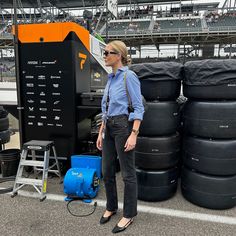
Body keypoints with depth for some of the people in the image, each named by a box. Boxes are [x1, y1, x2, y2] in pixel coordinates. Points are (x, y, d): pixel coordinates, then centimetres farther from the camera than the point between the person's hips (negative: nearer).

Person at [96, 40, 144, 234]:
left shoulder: (129, 76, -10)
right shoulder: (111, 78, 14)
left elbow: (138, 108, -14)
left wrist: (133, 134, -22)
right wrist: (101, 132, 16)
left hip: (124, 126, -8)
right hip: (109, 127, 9)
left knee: (127, 173, 5)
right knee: (107, 171, 15)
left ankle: (129, 214, 22)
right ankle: (111, 207, 35)